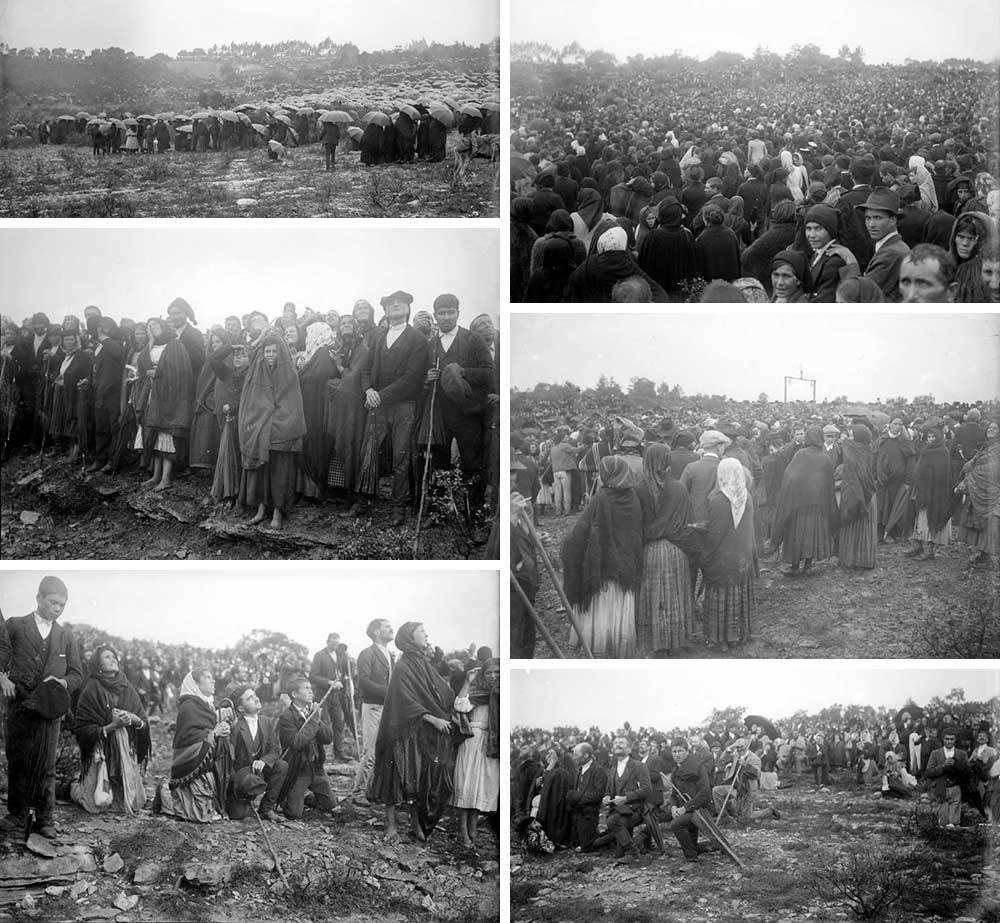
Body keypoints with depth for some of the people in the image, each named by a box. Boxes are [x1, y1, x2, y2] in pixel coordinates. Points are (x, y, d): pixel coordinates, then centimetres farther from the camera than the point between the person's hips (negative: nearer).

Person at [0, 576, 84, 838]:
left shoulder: (66, 637, 14)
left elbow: (77, 674, 14)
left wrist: (63, 682, -5)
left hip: (49, 708, 1)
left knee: (46, 766, -2)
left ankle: (44, 819, 4)